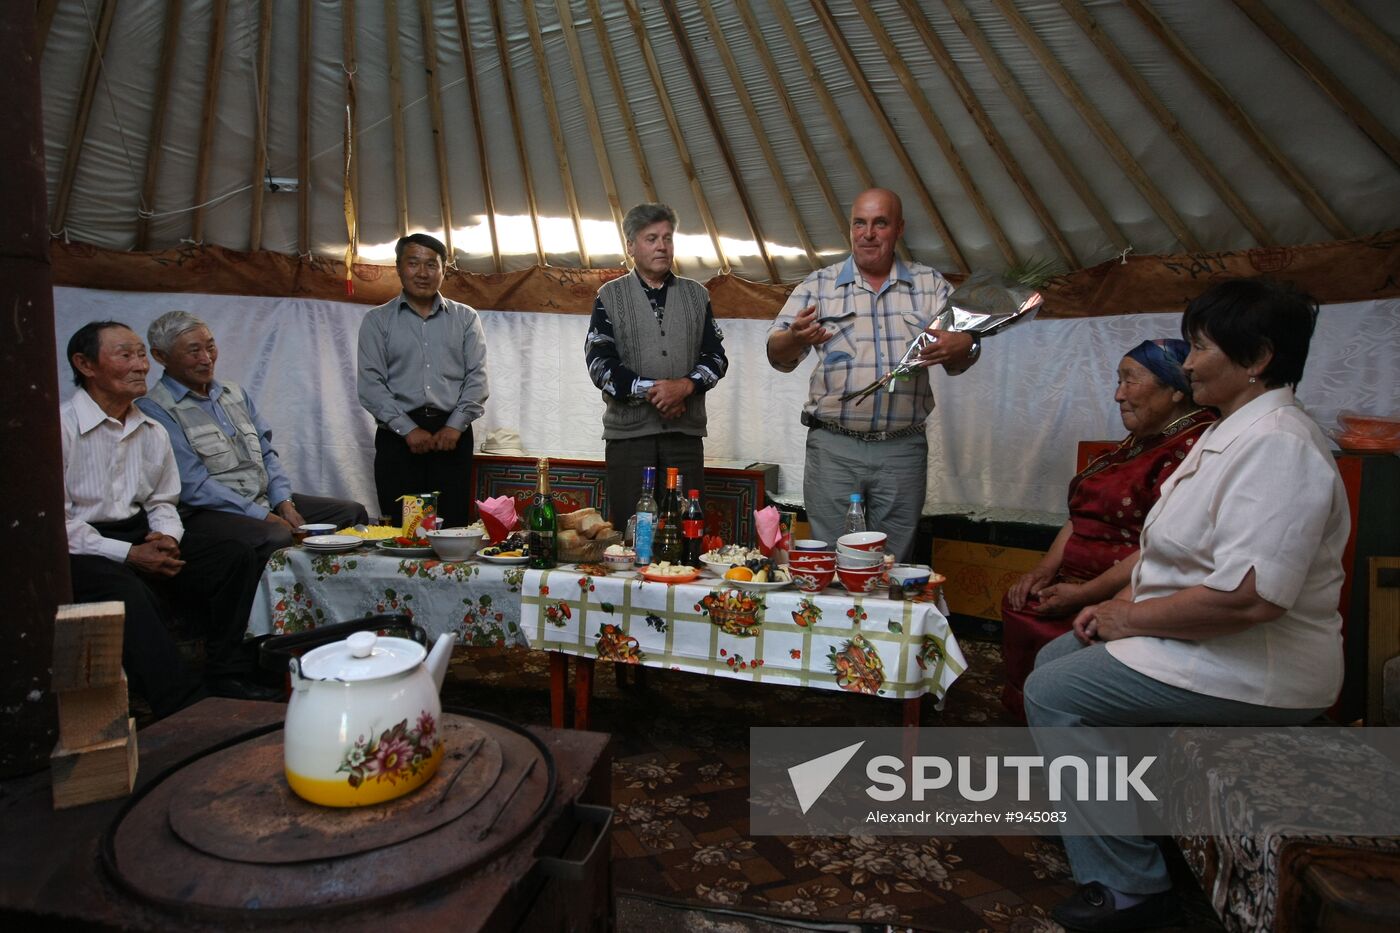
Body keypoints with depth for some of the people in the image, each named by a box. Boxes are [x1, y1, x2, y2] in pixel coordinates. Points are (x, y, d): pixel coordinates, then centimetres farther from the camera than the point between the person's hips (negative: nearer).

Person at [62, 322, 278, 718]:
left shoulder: (153, 433, 12)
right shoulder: (61, 427, -9)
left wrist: (168, 537, -5)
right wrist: (128, 554, -18)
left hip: (141, 534, 7)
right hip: (80, 549, -6)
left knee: (237, 557, -11)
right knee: (130, 593, -37)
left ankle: (227, 678, -11)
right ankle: (186, 707, -33)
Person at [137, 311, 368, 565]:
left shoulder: (236, 394, 18)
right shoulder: (155, 410, -5)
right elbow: (193, 486, -14)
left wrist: (284, 502, -2)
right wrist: (263, 516, -17)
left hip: (266, 500, 7)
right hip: (208, 513, -7)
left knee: (353, 513, -7)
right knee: (277, 539, -36)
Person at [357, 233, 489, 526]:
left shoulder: (466, 318, 14)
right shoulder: (377, 321, 11)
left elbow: (477, 378, 6)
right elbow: (371, 384, 2)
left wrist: (454, 427, -7)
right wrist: (408, 429, -10)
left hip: (453, 434, 1)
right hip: (398, 436, 0)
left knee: (453, 527, -4)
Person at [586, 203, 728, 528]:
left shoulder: (697, 295, 14)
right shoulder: (610, 296, 7)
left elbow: (716, 357, 8)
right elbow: (599, 363, -2)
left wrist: (686, 385, -11)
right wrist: (651, 390, -14)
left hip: (685, 431, 2)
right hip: (628, 431, -2)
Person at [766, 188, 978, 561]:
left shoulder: (930, 285, 11)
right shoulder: (819, 285, 8)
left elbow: (959, 360, 5)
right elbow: (778, 354, 0)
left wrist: (961, 347, -20)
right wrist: (795, 338, -24)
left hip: (903, 449, 1)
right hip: (832, 447, -1)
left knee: (895, 563, 9)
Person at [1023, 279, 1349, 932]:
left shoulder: (1277, 444, -24)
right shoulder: (1230, 432, 11)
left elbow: (1247, 598, -33)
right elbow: (1179, 551, 18)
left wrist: (1129, 618, -19)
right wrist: (1121, 603, 4)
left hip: (1254, 669, -11)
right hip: (1200, 638, 11)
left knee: (1052, 694, -13)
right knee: (1053, 658, 14)